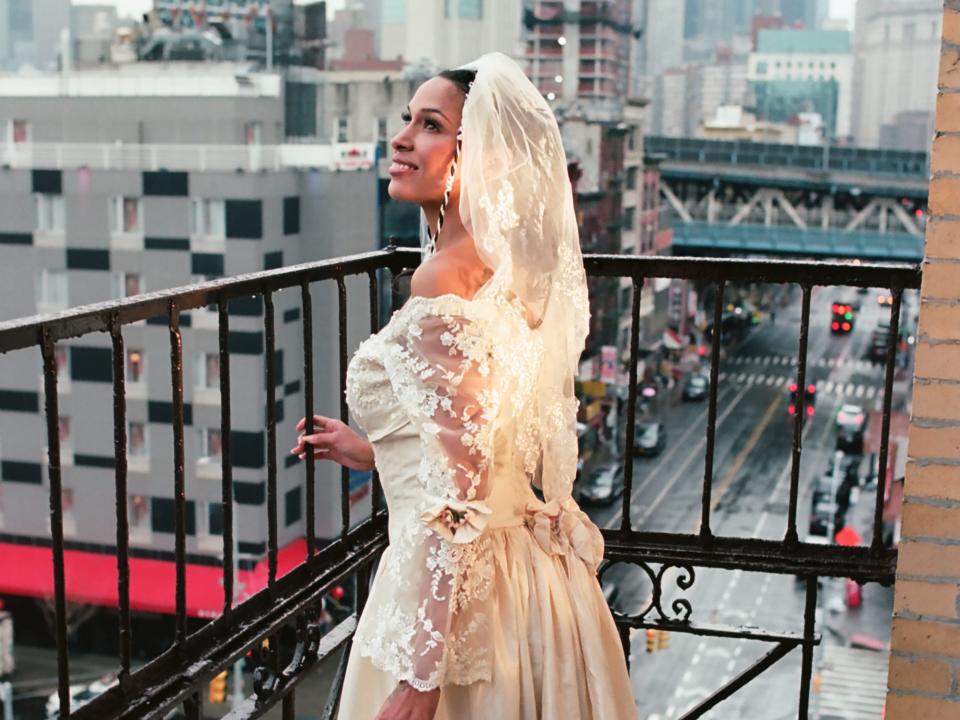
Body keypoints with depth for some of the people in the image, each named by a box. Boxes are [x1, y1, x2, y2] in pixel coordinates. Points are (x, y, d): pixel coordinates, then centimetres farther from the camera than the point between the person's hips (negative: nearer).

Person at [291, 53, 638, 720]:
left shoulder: (444, 278, -21)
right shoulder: (505, 268, 6)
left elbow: (456, 494, -24)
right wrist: (377, 453, 21)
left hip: (460, 589, -9)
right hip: (529, 569, 9)